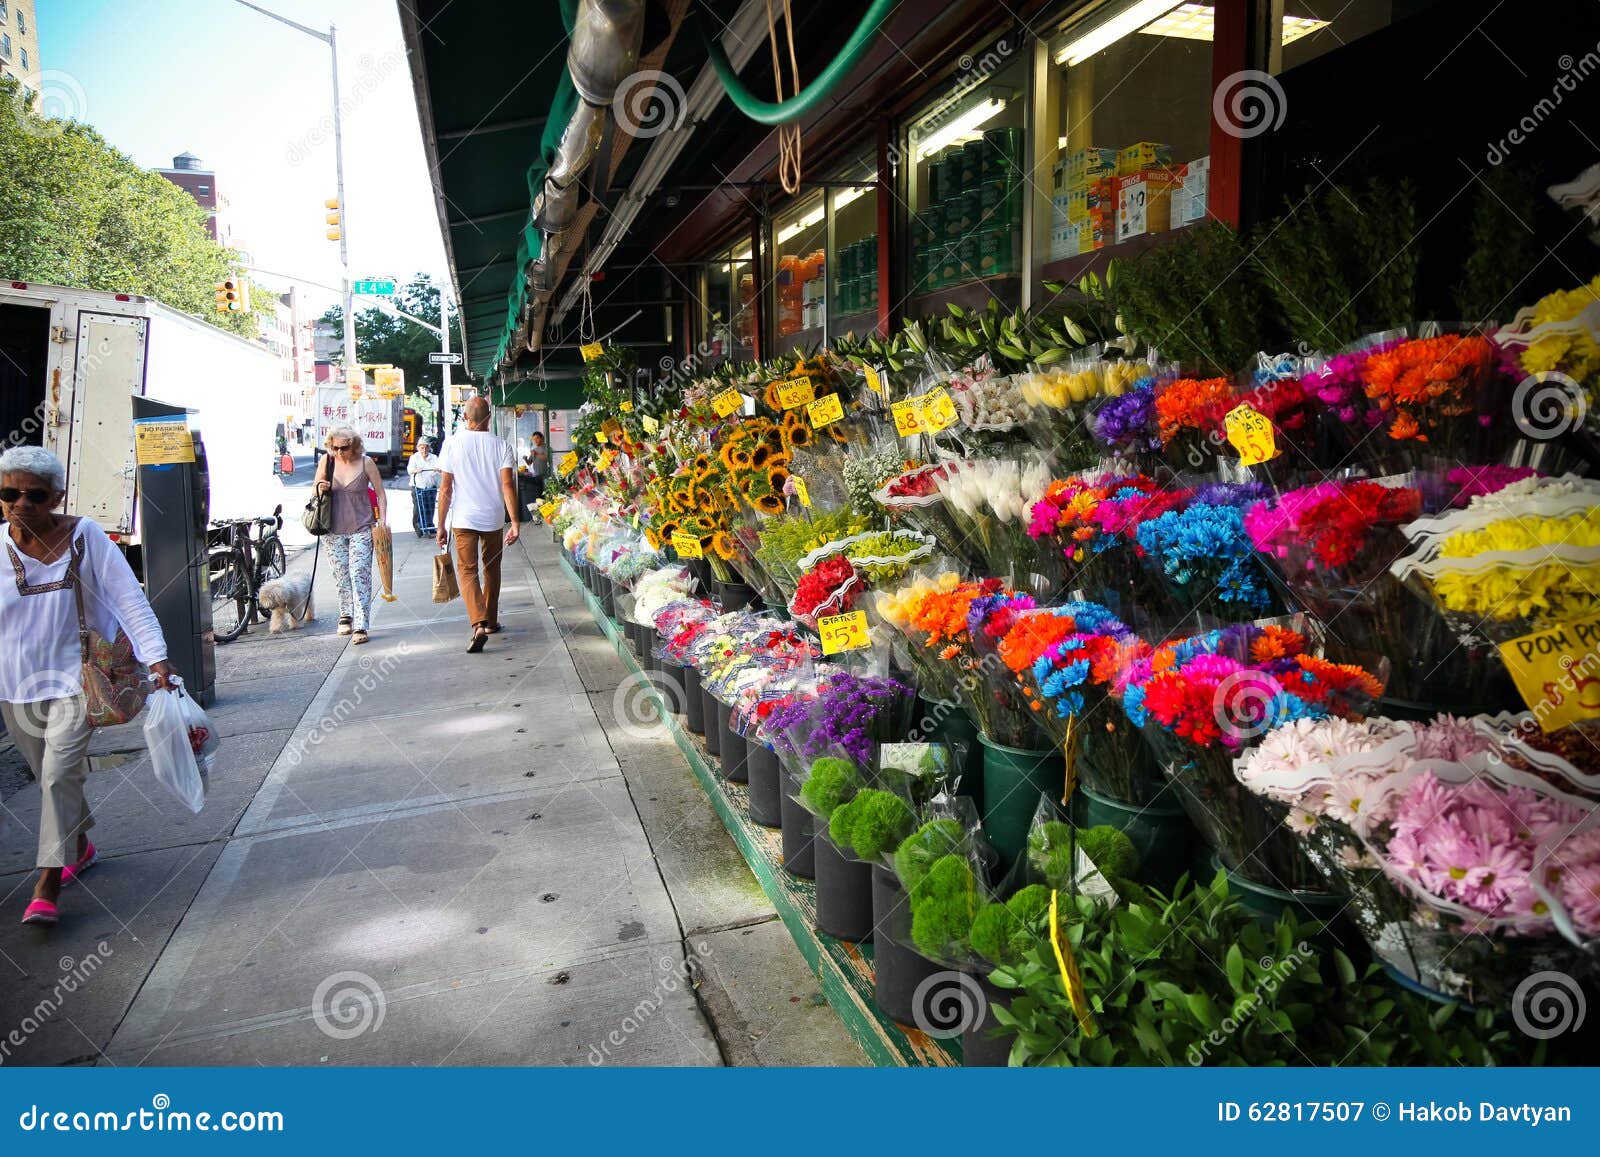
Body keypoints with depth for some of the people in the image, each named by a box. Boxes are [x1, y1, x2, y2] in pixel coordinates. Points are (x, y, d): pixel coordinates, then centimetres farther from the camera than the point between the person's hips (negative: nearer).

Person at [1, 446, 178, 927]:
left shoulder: (84, 536, -10)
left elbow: (128, 596, -12)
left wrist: (156, 656, -20)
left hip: (71, 679, -3)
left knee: (59, 774, -10)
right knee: (47, 774, 16)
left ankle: (48, 885, -4)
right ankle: (79, 846, 39)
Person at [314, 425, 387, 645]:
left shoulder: (366, 462, -5)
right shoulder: (327, 461, 1)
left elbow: (381, 494, 2)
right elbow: (316, 489, 15)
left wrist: (382, 522, -5)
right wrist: (320, 488, -9)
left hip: (361, 528, -3)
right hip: (335, 529, 3)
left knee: (359, 574, -11)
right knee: (341, 575, 9)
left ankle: (360, 627, -14)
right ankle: (346, 616, 28)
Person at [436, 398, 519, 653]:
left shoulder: (453, 443, -3)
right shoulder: (500, 445, -2)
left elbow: (445, 489, -4)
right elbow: (507, 485, -10)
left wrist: (441, 525, 3)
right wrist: (515, 522, -11)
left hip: (463, 519, -2)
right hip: (494, 518, 2)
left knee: (467, 571, 0)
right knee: (492, 569, 17)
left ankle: (479, 624, -19)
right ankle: (491, 621, 29)